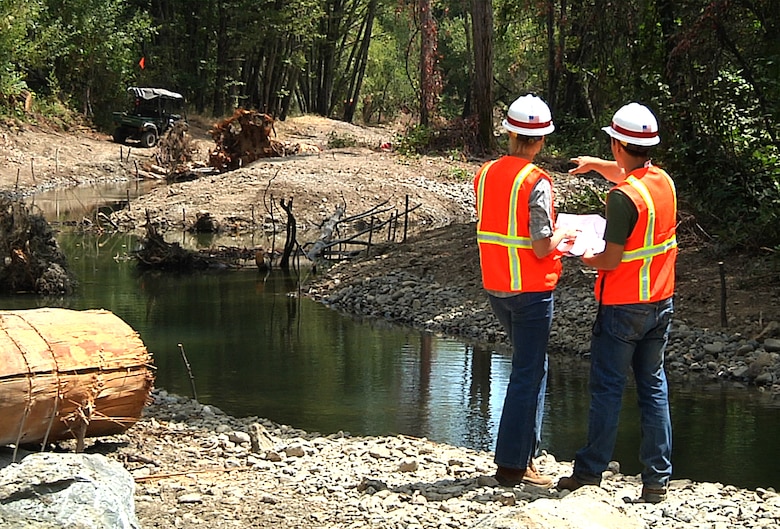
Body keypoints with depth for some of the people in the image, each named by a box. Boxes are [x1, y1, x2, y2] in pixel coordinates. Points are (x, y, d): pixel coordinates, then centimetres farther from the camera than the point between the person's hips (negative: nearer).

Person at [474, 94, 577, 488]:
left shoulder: (485, 174, 3)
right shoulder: (536, 182, -18)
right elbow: (542, 247, -20)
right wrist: (562, 236, 1)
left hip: (495, 286, 7)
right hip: (530, 289, -7)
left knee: (529, 366, 21)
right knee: (528, 373, 1)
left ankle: (524, 450, 24)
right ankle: (513, 466, 4)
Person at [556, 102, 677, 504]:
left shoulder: (623, 197, -20)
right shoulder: (663, 181, 3)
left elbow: (612, 259, -18)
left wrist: (587, 259, 0)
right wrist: (595, 164, 28)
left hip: (623, 306, -7)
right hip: (661, 302, 7)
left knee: (607, 388, 2)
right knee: (653, 387, 9)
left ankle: (590, 471, 8)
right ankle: (657, 478, 8)